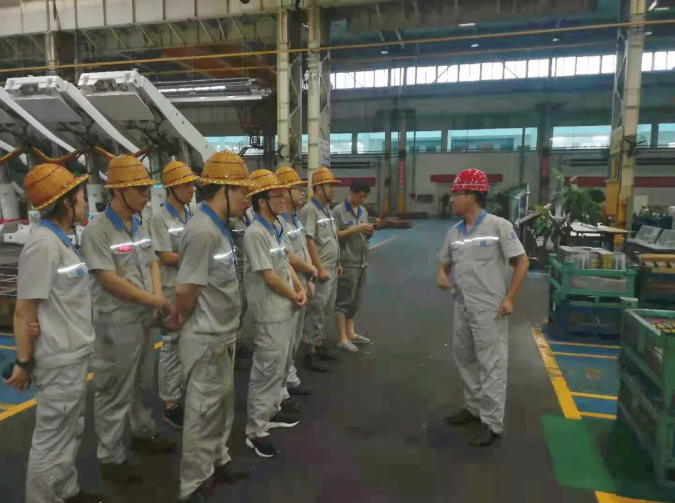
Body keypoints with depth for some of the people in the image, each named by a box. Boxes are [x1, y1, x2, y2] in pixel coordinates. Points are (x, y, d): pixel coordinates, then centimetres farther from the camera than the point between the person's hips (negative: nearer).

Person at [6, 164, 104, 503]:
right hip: (60, 361, -10)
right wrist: (23, 363, -13)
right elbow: (24, 311, -19)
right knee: (53, 438, 6)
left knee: (70, 431, 23)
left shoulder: (60, 240, 8)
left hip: (74, 355, 10)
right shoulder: (43, 245, -20)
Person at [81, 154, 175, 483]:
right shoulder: (97, 231, -17)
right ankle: (111, 457, 21)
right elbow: (109, 280, -20)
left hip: (145, 318, 7)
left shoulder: (140, 226, 6)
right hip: (117, 323, -7)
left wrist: (157, 299, -6)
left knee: (141, 384, 22)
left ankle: (143, 433, 40)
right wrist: (154, 300, -14)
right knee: (114, 393, 5)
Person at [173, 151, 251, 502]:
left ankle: (218, 464, 42)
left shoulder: (217, 226, 7)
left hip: (222, 336, 9)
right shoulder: (203, 231, -24)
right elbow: (184, 292, -24)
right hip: (206, 340, -9)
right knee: (203, 413, 7)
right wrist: (182, 320, -6)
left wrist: (224, 327, 9)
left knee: (222, 405, 23)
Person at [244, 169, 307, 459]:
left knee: (280, 366, 21)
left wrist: (300, 289, 0)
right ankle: (255, 431, 11)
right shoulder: (255, 233, -20)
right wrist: (295, 296, -8)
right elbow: (270, 277, -21)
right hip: (269, 314, -10)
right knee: (267, 370, -2)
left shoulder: (274, 229, 9)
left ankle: (273, 411, 38)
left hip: (284, 310, 10)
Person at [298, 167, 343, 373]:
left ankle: (319, 345, 28)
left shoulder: (327, 209, 14)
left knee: (325, 311, 16)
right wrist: (320, 268, -21)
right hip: (321, 271, -9)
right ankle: (310, 353, 7)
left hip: (332, 269, 9)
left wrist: (337, 264, 18)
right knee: (315, 311, -3)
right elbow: (309, 241, -20)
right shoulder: (309, 210, -15)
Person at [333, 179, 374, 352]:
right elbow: (334, 235, -14)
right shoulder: (339, 210, -8)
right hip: (347, 263, -7)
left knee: (355, 300, 14)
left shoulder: (364, 211, 12)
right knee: (343, 300, -1)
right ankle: (342, 338, 5)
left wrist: (370, 232, -5)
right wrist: (356, 228, -18)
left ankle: (350, 332, 25)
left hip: (362, 262, 7)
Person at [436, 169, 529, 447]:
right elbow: (444, 262, 18)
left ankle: (492, 423, 12)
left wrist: (509, 298, -14)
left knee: (491, 364, 0)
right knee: (464, 359, 18)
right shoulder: (454, 232, 7)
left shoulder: (498, 226, -11)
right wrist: (442, 275, -6)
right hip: (462, 308, 7)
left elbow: (522, 262, -9)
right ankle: (473, 406, 36)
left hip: (489, 309, -7)